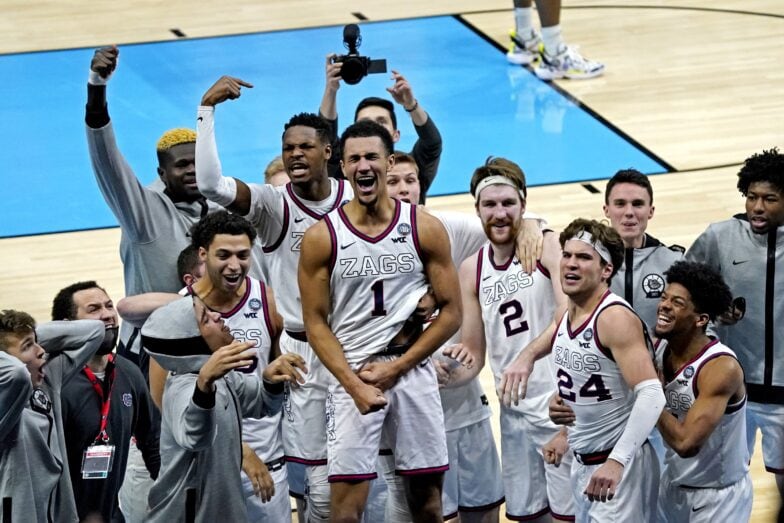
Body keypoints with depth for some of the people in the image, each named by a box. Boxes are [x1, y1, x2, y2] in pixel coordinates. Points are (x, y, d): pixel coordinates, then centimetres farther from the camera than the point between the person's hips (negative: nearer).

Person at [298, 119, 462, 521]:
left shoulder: (425, 229, 1)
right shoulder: (321, 238, -1)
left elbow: (451, 312, 1)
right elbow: (316, 323, 0)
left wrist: (395, 368, -7)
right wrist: (355, 384, -12)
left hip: (412, 372, 1)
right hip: (350, 376, -1)